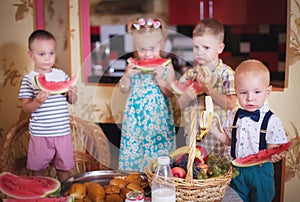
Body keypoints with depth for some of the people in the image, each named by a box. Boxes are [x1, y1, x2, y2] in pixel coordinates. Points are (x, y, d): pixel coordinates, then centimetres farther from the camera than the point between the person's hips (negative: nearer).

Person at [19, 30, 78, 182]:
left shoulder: (61, 75, 4)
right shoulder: (29, 79, -6)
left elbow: (72, 101, 11)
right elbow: (26, 108, -7)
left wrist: (72, 94, -11)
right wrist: (38, 101, -26)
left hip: (63, 132, 3)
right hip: (40, 134, -3)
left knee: (63, 168, 14)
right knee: (38, 170, 11)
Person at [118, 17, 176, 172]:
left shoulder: (166, 66, -4)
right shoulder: (133, 65, 2)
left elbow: (171, 93, -8)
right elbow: (124, 89, 5)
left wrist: (159, 78, -21)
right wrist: (127, 75, -11)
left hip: (158, 117, -2)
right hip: (136, 117, 2)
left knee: (157, 150, 2)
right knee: (133, 150, 7)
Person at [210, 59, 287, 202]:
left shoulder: (272, 121, -16)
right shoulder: (233, 117, -1)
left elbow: (273, 149, -12)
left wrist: (275, 155, -35)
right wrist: (212, 128, -3)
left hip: (260, 173, -4)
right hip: (237, 171, 4)